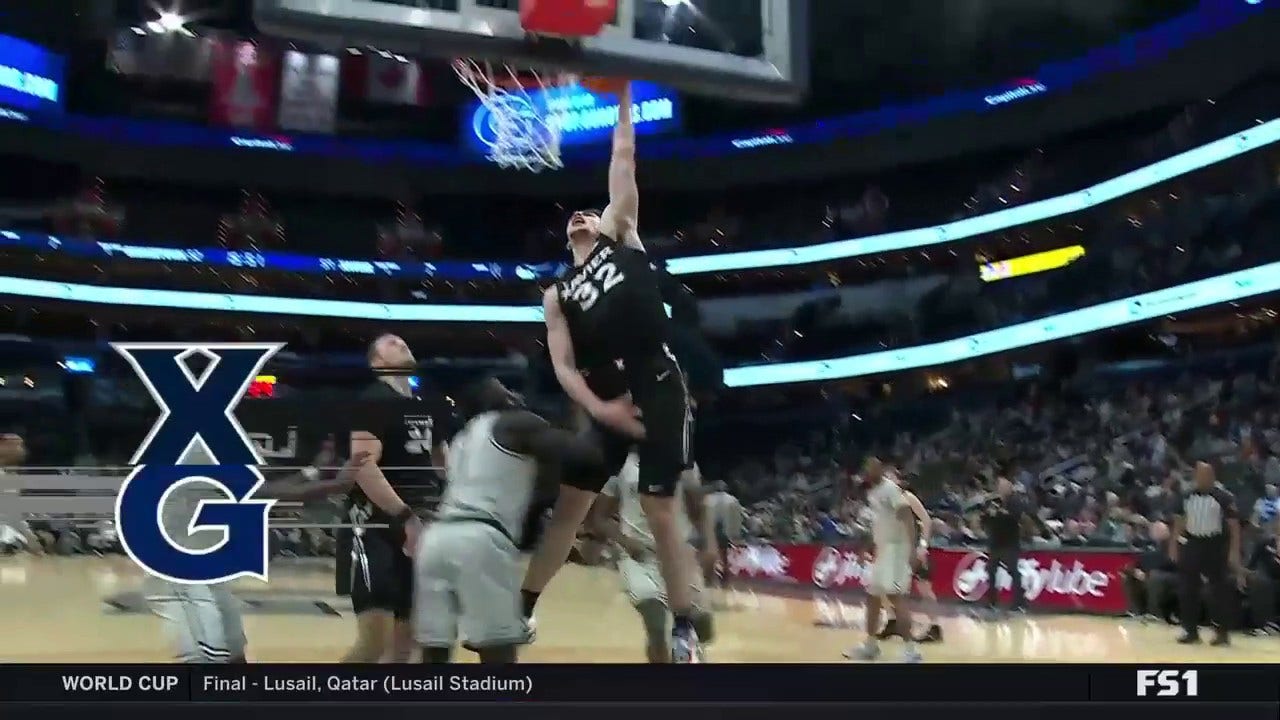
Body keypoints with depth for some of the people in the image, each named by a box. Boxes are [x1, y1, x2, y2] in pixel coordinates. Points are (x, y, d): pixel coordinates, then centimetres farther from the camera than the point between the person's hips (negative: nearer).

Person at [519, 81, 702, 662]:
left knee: (661, 513, -2)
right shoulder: (557, 296, 16)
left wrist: (622, 103, 14)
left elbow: (623, 162, 9)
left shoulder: (620, 235, 14)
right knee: (568, 506, 6)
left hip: (658, 388, -3)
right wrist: (599, 408, -10)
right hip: (605, 400, 3)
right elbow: (563, 368, 5)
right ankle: (523, 607, 18)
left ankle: (683, 627, 9)